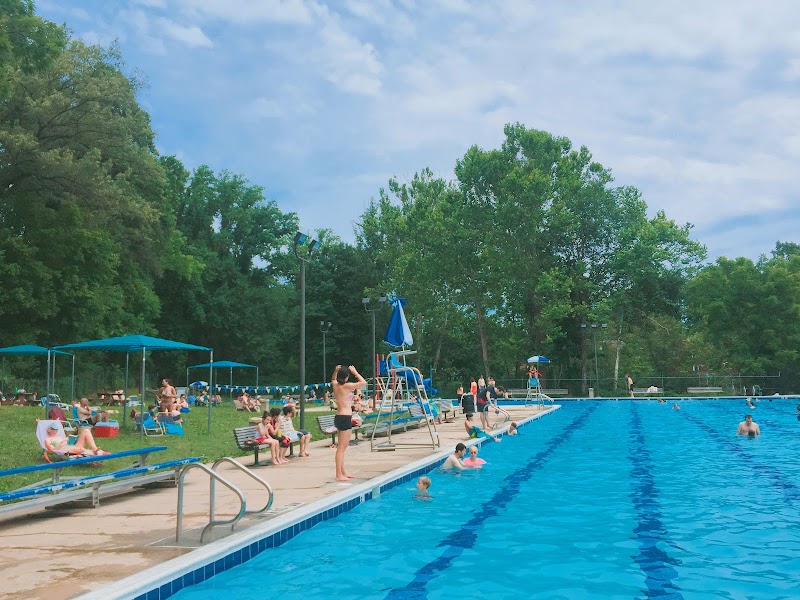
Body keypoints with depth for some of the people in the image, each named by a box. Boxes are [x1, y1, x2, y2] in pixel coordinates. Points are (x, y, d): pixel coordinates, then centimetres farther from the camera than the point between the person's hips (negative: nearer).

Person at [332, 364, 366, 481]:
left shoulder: (335, 385, 8)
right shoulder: (347, 386, -13)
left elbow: (333, 379, 32)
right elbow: (363, 383, -13)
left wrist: (336, 371, 15)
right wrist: (355, 372, -5)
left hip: (339, 417, 9)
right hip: (345, 418, -9)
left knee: (343, 446, 17)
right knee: (341, 447, -7)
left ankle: (343, 472, 25)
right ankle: (339, 475, -5)